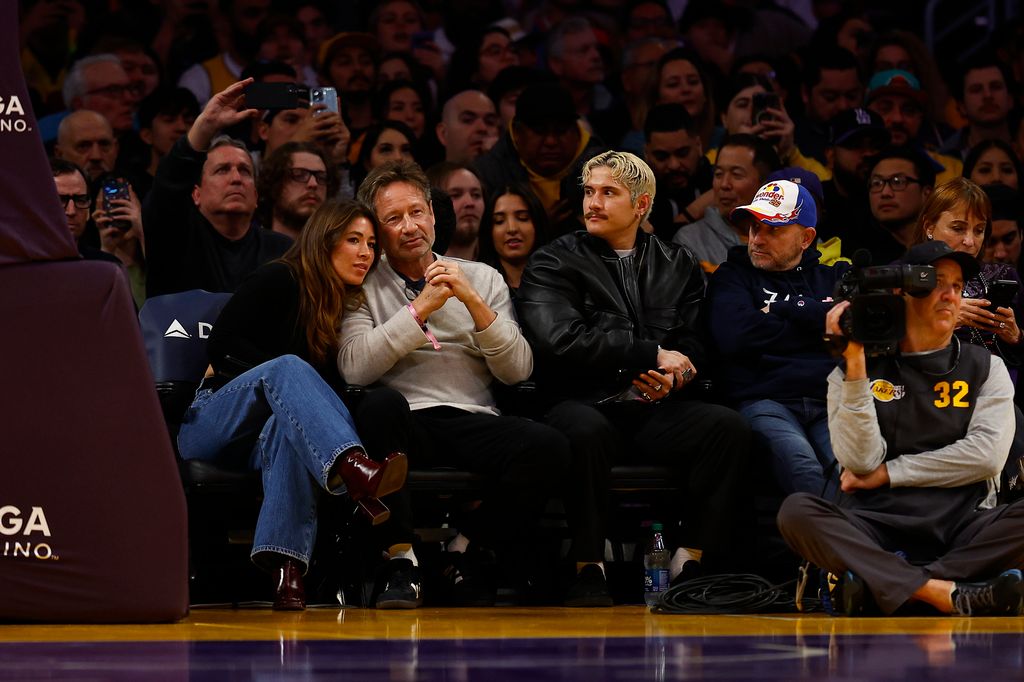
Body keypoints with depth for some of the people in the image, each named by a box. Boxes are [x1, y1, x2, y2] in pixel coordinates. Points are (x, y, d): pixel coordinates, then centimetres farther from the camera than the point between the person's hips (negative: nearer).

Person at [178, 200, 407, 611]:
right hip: (210, 421, -3)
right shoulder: (280, 281, 0)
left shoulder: (349, 309, 14)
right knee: (287, 368, -34)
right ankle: (356, 471, -64)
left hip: (267, 434, 3)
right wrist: (284, 375, -15)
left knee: (288, 426, -36)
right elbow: (220, 346, -8)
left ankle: (287, 569, -57)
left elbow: (327, 388, 10)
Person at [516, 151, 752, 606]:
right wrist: (652, 356, -8)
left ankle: (692, 560, -22)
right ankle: (588, 569, -28)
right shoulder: (553, 263, 7)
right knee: (585, 431, -39)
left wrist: (672, 378, -14)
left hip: (654, 411, 3)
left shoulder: (678, 266, 19)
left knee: (729, 426, -26)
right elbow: (560, 341, -10)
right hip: (586, 405, -3)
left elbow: (694, 347, 10)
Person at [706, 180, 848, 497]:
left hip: (830, 401, 2)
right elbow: (735, 336, -1)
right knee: (800, 461, -36)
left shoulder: (833, 278, 26)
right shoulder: (731, 277, 20)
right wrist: (812, 322, 10)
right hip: (764, 401, -2)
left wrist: (781, 309, 7)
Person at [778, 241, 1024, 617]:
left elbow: (987, 455, 0)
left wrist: (887, 473, -1)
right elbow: (859, 461, -2)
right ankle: (944, 593, -40)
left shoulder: (985, 367, 15)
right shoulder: (854, 370, 13)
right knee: (796, 511, -30)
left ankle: (875, 587, -35)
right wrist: (854, 364, -7)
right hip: (875, 526, 0)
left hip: (961, 523, 1)